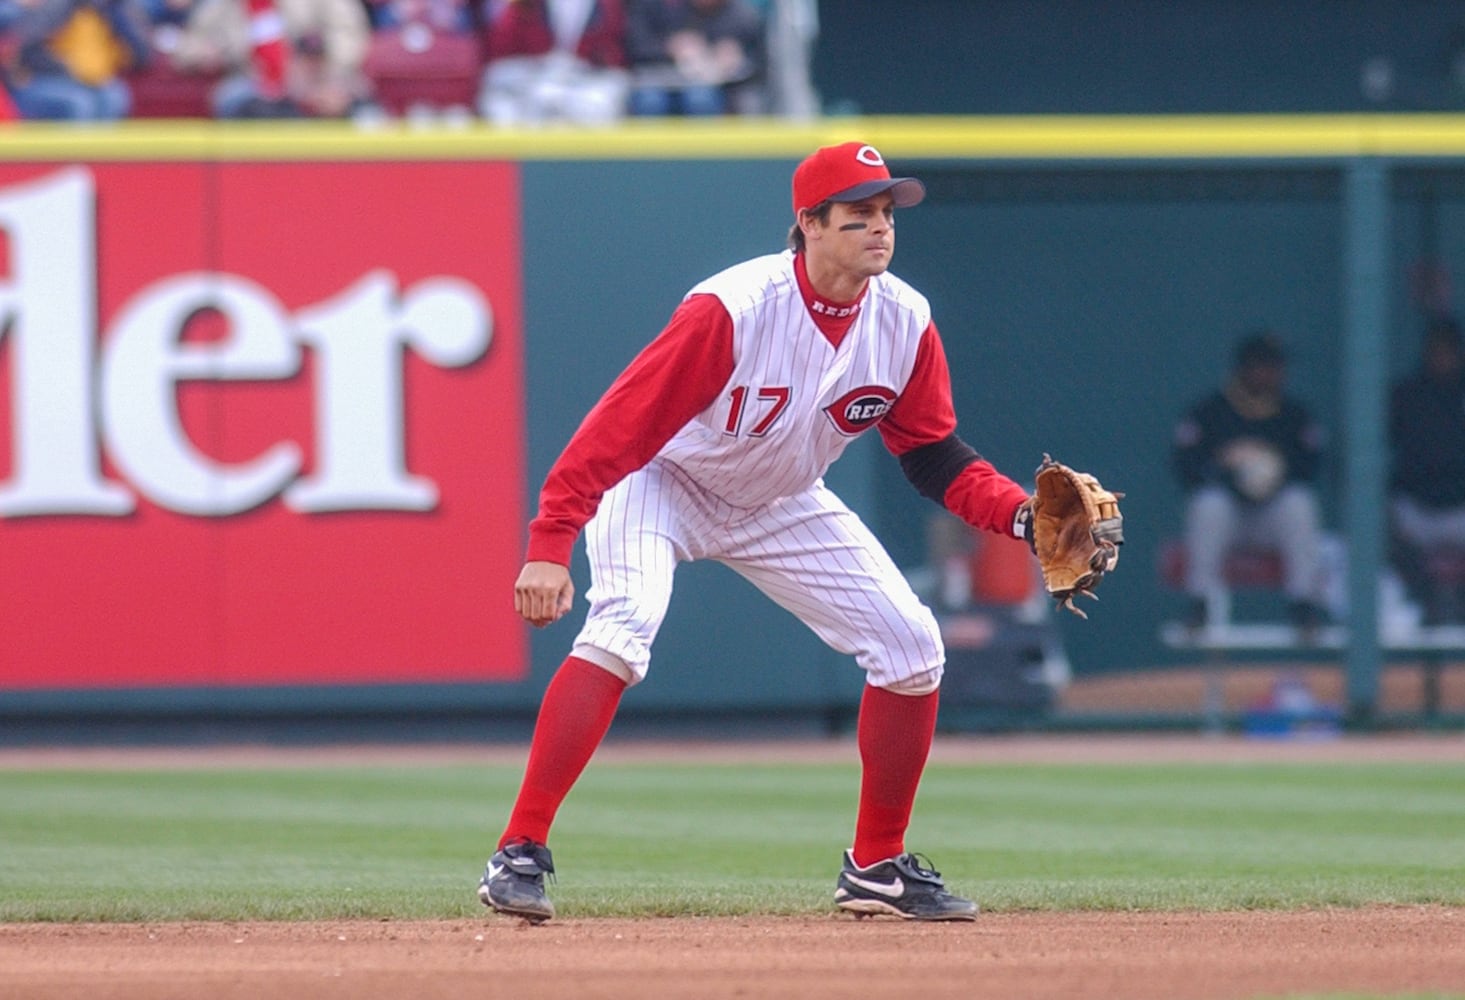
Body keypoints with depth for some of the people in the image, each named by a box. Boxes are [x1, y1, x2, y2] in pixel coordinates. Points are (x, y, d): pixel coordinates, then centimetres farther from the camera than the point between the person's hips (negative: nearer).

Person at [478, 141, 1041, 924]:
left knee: (911, 646, -2)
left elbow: (933, 455, -3)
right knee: (621, 632, -31)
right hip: (664, 484, -6)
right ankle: (519, 854, -27)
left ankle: (877, 867, 14)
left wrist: (1020, 515, -21)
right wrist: (549, 545, -40)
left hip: (782, 507, 6)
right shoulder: (733, 309, -32)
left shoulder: (904, 323, -14)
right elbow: (622, 421, -34)